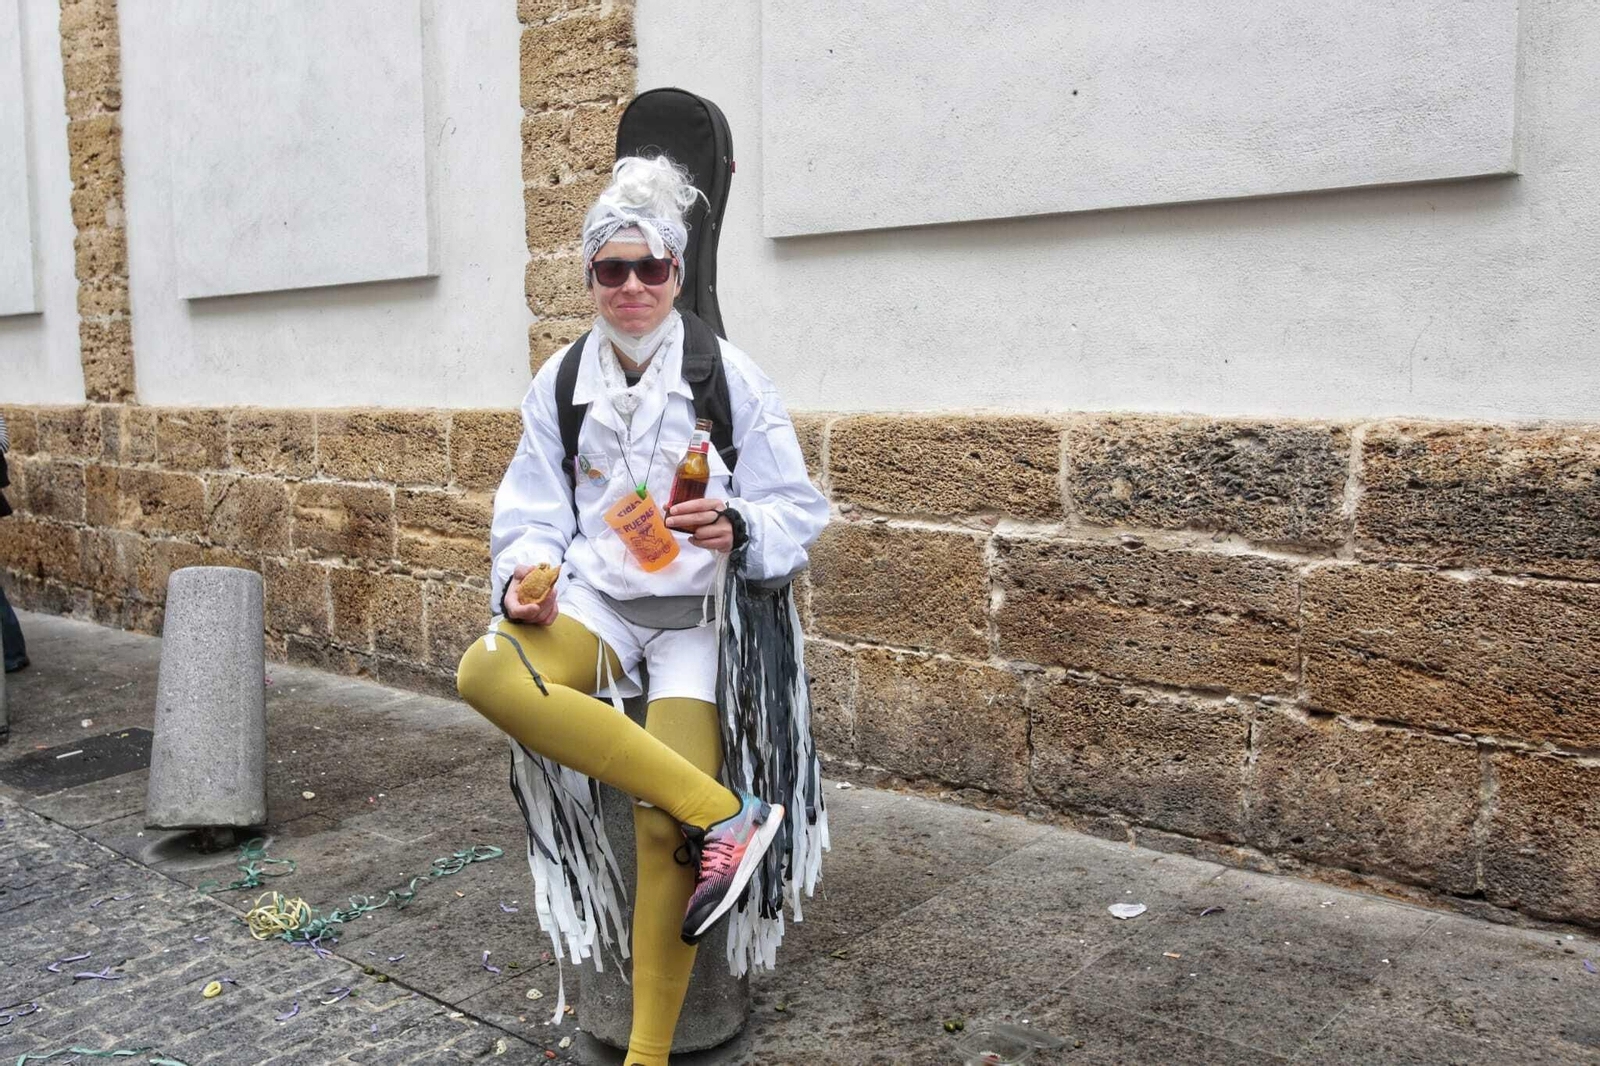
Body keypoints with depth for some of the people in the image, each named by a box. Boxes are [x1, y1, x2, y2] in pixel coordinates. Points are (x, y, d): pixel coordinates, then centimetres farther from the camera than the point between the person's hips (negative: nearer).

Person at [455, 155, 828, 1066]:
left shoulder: (730, 377, 0)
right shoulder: (560, 383, 9)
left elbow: (799, 513, 0)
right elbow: (533, 514, 11)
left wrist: (738, 527, -22)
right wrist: (525, 575, -12)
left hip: (697, 611, -3)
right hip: (596, 601, 3)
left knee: (664, 828, -18)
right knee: (486, 672, -31)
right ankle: (724, 812, -29)